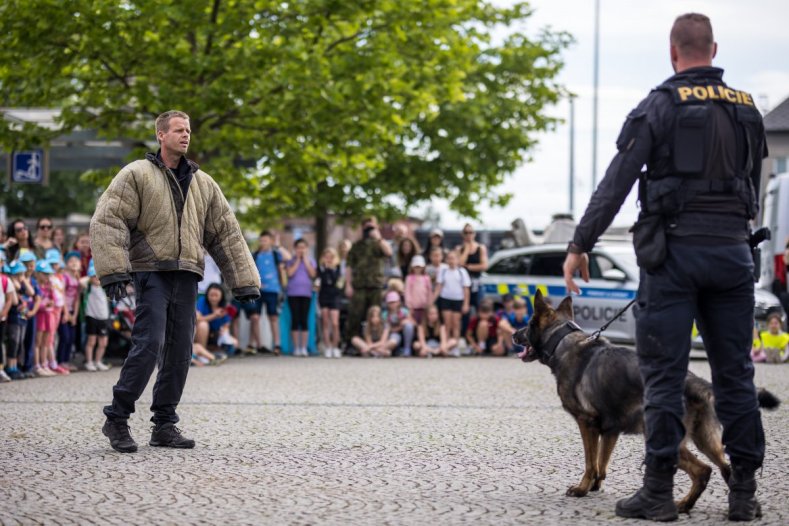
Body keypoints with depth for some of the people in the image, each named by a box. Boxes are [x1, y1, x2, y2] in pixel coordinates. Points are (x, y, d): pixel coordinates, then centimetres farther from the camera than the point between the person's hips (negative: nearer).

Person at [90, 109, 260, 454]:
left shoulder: (203, 184, 16)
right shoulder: (136, 175, 1)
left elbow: (226, 233, 18)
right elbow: (108, 221, -7)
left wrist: (244, 281, 12)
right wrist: (114, 270, -19)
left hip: (186, 276, 5)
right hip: (151, 273, -5)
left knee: (180, 351, 4)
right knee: (149, 345, -15)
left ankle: (164, 425, 13)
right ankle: (116, 419, -5)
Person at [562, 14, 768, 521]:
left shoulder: (661, 105, -4)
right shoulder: (747, 109, 10)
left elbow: (616, 183, -8)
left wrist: (580, 245, -5)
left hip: (675, 251, -4)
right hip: (733, 251, 4)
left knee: (664, 375, -1)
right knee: (735, 374, 8)